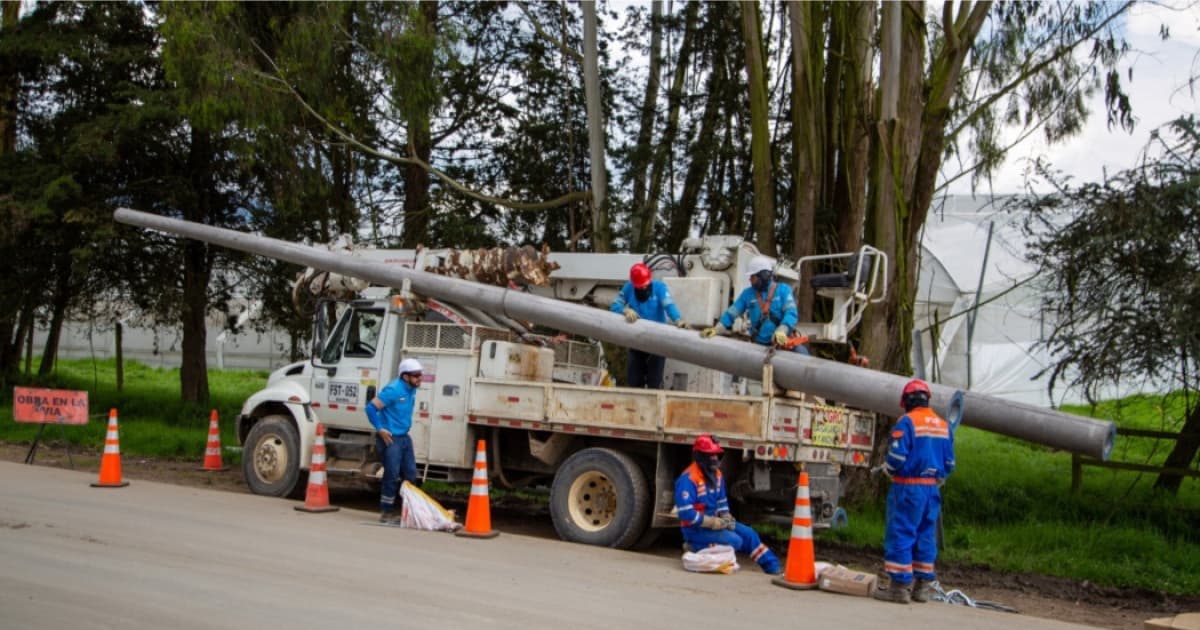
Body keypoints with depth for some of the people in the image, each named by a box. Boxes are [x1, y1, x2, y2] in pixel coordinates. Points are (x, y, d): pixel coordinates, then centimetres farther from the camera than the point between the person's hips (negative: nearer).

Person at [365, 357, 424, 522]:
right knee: (392, 476, -6)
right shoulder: (393, 390, -19)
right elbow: (371, 407, -20)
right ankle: (386, 512, 4)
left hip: (404, 437, 9)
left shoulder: (412, 389, 7)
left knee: (410, 475, 10)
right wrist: (380, 429, -17)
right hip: (390, 438, -9)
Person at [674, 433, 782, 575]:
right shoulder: (688, 479, -22)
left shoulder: (717, 475, 7)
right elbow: (686, 513, -27)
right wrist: (714, 522, -24)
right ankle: (696, 546, -11)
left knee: (747, 533, 3)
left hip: (714, 522, 9)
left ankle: (772, 566, 12)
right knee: (735, 540, -21)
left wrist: (726, 517, -1)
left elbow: (722, 501, 19)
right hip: (695, 528, -9)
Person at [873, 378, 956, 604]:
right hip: (932, 488, 7)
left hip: (908, 487, -7)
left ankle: (899, 585, -1)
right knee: (926, 536, 13)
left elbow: (897, 457, -16)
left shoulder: (907, 421, -11)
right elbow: (949, 462, 13)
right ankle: (923, 584, 18)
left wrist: (888, 468, 4)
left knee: (901, 534, -2)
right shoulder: (943, 425, 11)